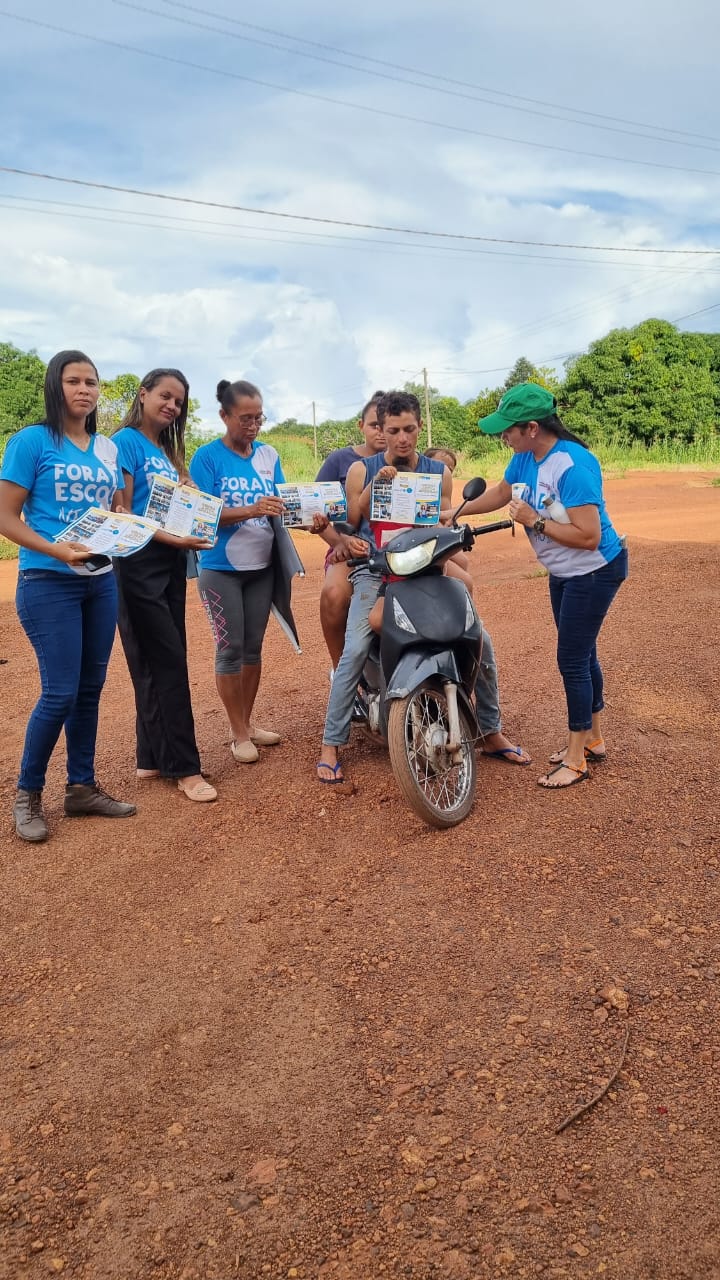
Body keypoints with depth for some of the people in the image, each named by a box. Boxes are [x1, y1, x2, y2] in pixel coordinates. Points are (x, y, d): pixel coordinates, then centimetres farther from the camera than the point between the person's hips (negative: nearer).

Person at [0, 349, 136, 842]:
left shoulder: (109, 449, 10)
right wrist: (58, 550, -23)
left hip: (101, 582, 6)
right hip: (48, 582, -5)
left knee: (91, 689, 9)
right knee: (61, 693, -6)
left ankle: (82, 787, 23)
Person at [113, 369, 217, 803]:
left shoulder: (168, 452, 17)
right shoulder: (126, 441, -7)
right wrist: (171, 537, -23)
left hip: (171, 564, 8)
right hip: (139, 563, -8)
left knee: (159, 665, 10)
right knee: (168, 663, -7)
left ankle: (154, 757, 19)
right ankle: (185, 767, -1)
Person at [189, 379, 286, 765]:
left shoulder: (268, 454, 5)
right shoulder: (207, 457, -9)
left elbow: (281, 502, 4)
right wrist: (253, 510, -31)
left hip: (262, 566, 5)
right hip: (221, 569, -4)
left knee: (253, 647, 12)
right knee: (230, 649, 0)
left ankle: (248, 722, 25)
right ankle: (239, 734, 11)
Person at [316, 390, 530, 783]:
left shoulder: (438, 472, 6)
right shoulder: (362, 469, 1)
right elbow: (348, 525, 0)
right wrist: (373, 486, -12)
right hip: (375, 572, -2)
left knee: (480, 641, -8)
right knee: (355, 652, -23)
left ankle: (492, 733, 11)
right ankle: (330, 746, -10)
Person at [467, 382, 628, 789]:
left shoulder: (572, 465, -30)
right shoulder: (525, 458, -4)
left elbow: (589, 536, -33)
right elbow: (501, 492, 16)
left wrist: (535, 521, -28)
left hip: (595, 572, -9)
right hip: (563, 572, 9)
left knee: (572, 660, -5)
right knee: (582, 655, 18)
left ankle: (576, 760, 9)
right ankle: (593, 740, 33)